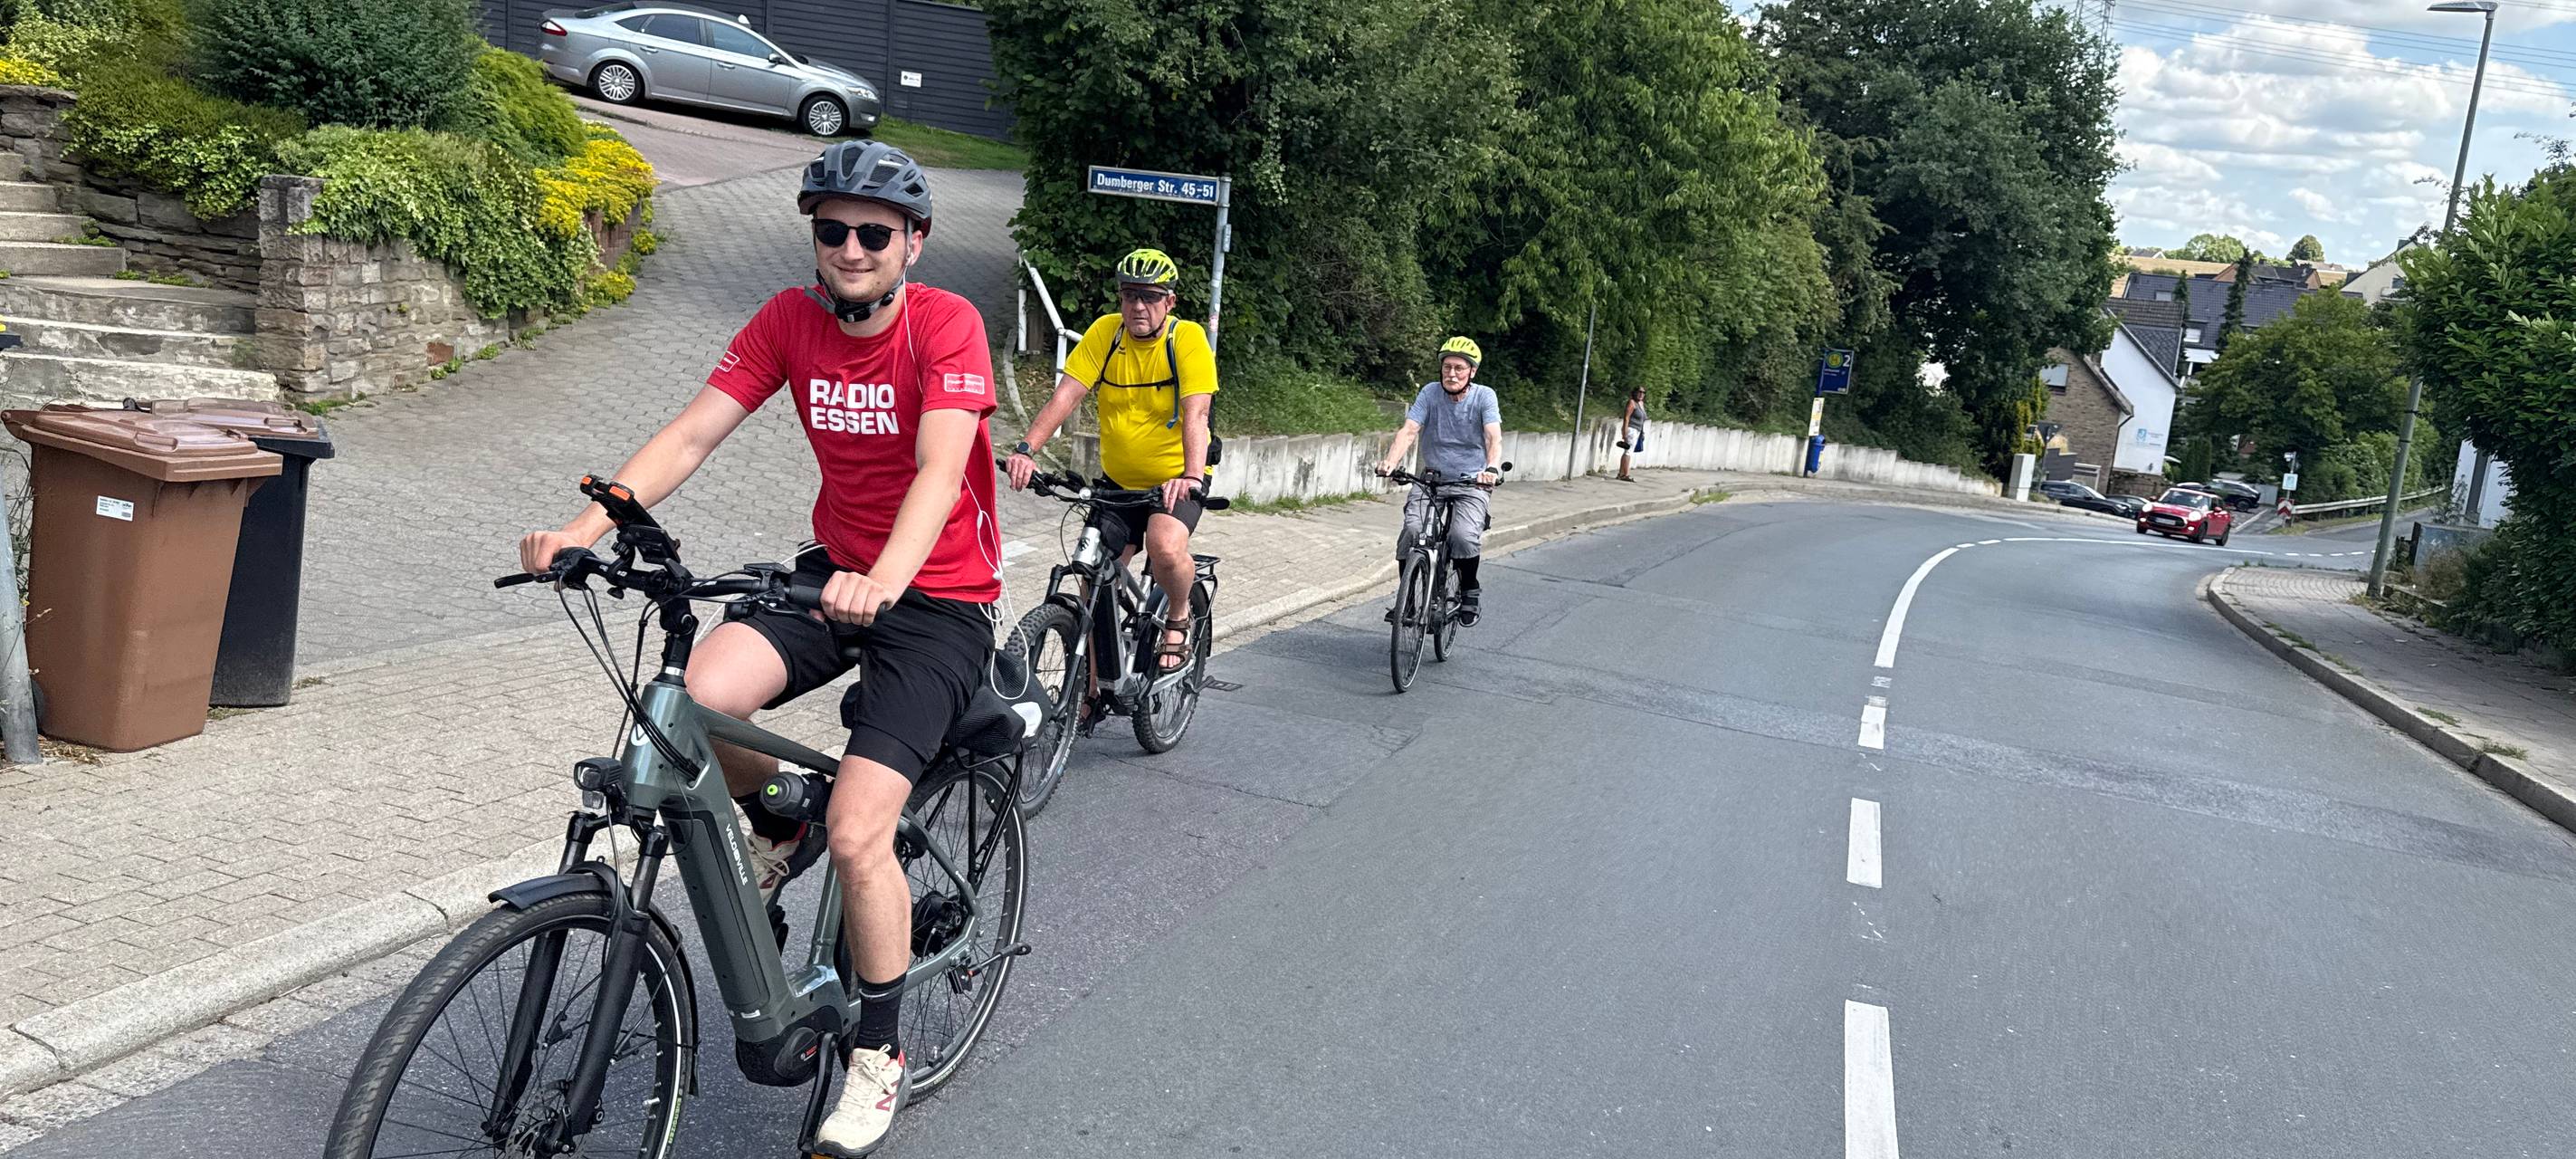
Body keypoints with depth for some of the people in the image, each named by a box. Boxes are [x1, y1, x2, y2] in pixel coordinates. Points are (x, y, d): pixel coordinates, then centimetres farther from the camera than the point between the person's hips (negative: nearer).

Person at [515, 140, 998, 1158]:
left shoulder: (947, 323, -16)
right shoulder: (791, 320, -2)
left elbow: (940, 469, -30)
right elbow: (692, 434, -9)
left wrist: (885, 578, -49)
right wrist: (586, 526, -25)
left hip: (938, 597, -5)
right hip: (836, 569, 5)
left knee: (857, 833, -16)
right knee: (699, 696, -25)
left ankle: (879, 1055, 8)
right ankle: (778, 828, 10)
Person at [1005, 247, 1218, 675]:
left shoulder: (1188, 338, -15)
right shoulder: (1105, 332, -6)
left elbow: (1195, 414, -26)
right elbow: (1066, 395, -15)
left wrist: (1191, 475, -43)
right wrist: (1027, 449, -31)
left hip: (1175, 479, -4)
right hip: (1117, 481, 4)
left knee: (1165, 548, -32)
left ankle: (1179, 618, 1)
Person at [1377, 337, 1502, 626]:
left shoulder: (1484, 396, -8)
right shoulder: (1430, 392, -4)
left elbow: (1494, 437, -21)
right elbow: (1409, 430, -15)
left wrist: (1492, 468, -42)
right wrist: (1390, 461, -35)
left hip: (1470, 484, -1)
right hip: (1431, 480, 2)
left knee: (1465, 536, -27)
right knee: (1412, 531, -23)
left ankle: (1470, 590, 1)